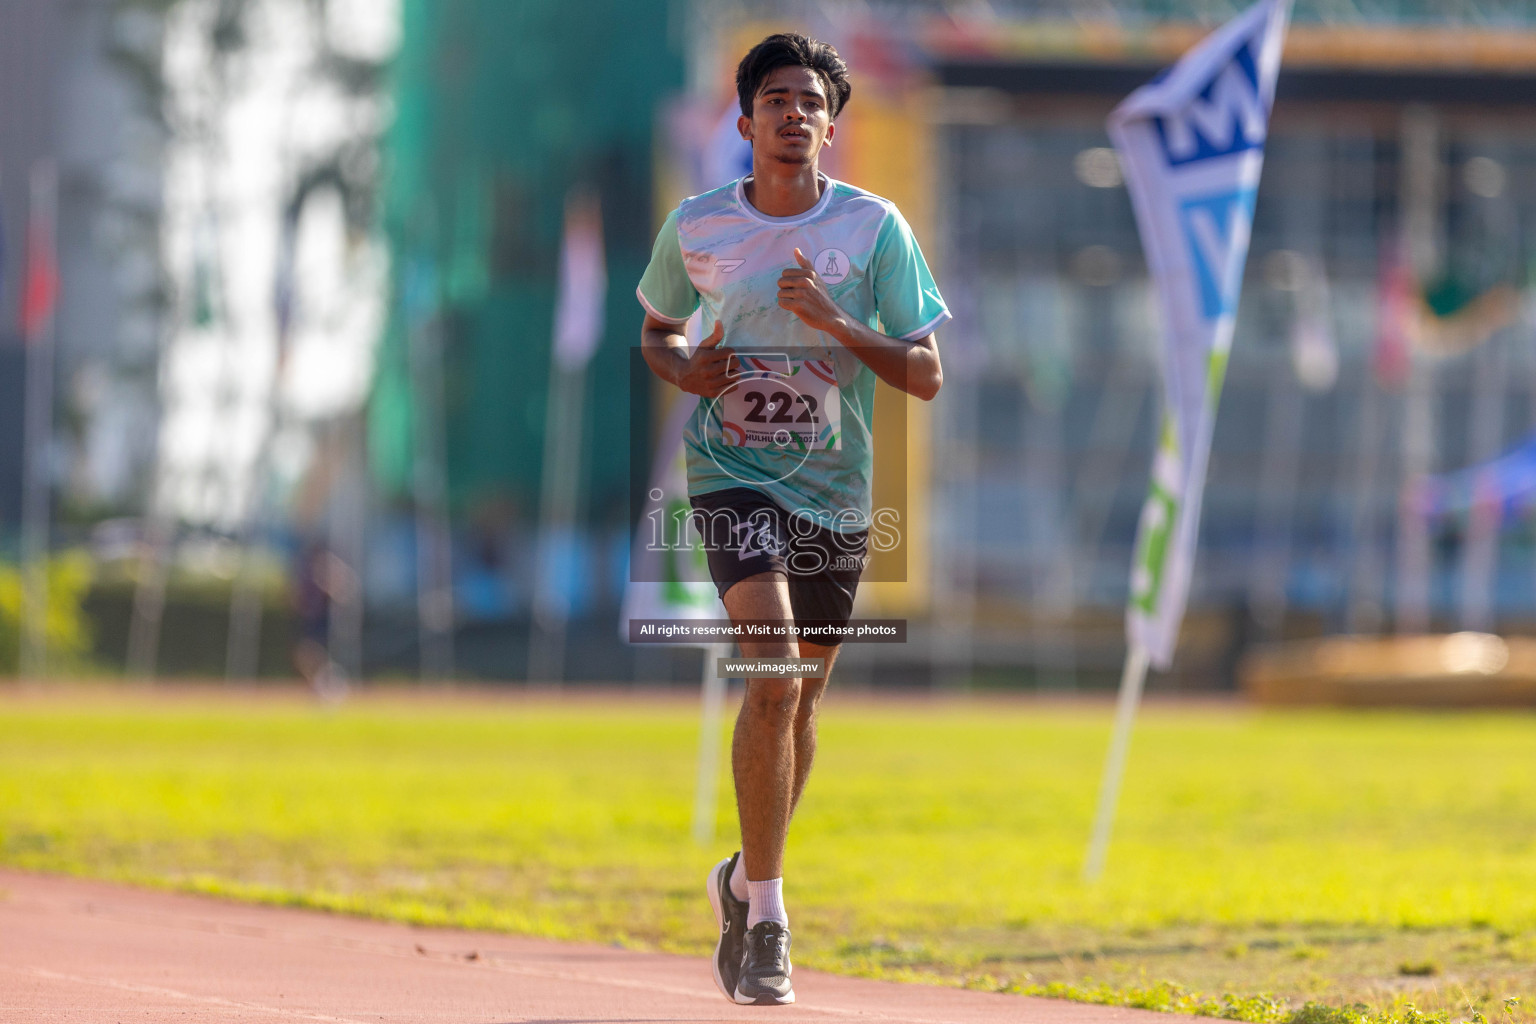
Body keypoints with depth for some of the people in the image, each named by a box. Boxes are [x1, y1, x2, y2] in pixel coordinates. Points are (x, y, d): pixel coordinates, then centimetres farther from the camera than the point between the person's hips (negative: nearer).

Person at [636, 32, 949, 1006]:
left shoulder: (875, 227, -4)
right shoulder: (695, 228, -2)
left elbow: (926, 375, -5)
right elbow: (656, 330, 16)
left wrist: (834, 322, -19)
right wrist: (683, 367, -7)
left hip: (837, 489, 2)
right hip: (735, 476, -2)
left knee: (800, 699, 12)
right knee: (774, 673, -21)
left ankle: (746, 881, 38)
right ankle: (766, 921, -16)